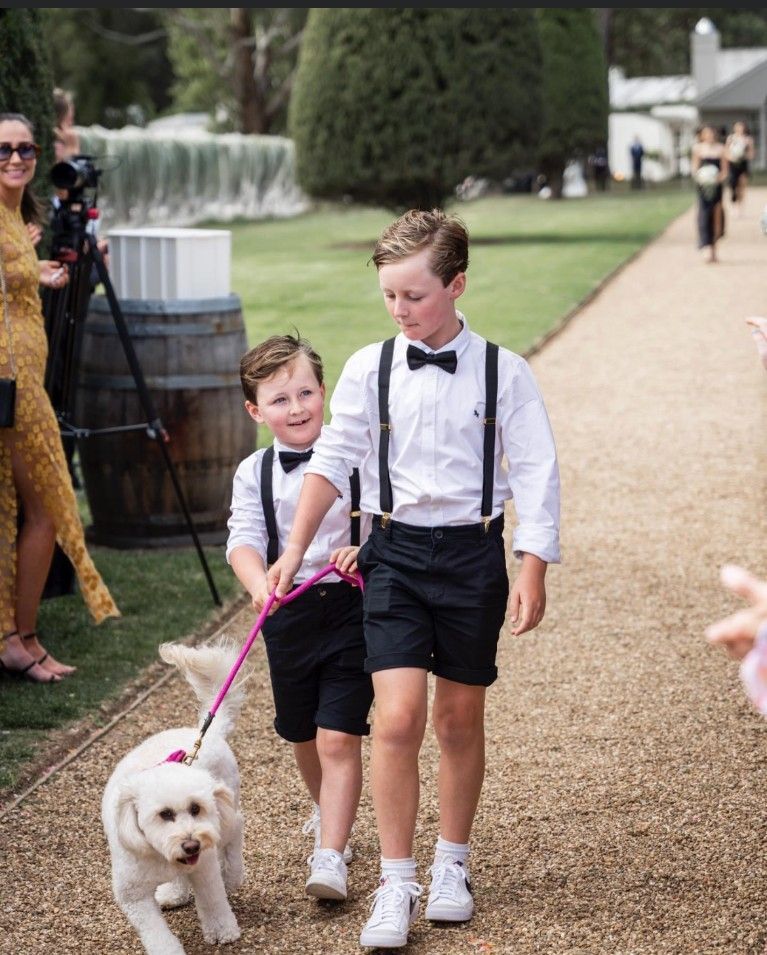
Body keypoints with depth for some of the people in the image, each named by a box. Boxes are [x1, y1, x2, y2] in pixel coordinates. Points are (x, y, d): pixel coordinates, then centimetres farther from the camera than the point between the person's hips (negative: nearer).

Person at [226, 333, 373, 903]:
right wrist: (258, 584, -32)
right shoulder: (255, 473, 1)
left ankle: (330, 857, -9)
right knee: (302, 736, 18)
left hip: (351, 606, -3)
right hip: (288, 614, 3)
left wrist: (366, 552, -26)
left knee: (339, 738, -10)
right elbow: (244, 538, -11)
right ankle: (329, 812, 46)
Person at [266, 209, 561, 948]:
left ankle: (451, 865, 28)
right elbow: (333, 461, 2)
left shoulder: (502, 372, -4)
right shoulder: (368, 369, 0)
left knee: (460, 719, 10)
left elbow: (536, 474, -3)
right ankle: (395, 885, 0)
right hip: (395, 552, 0)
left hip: (472, 552, 0)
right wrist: (295, 548, -4)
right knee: (397, 718, -10)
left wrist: (532, 575, -8)